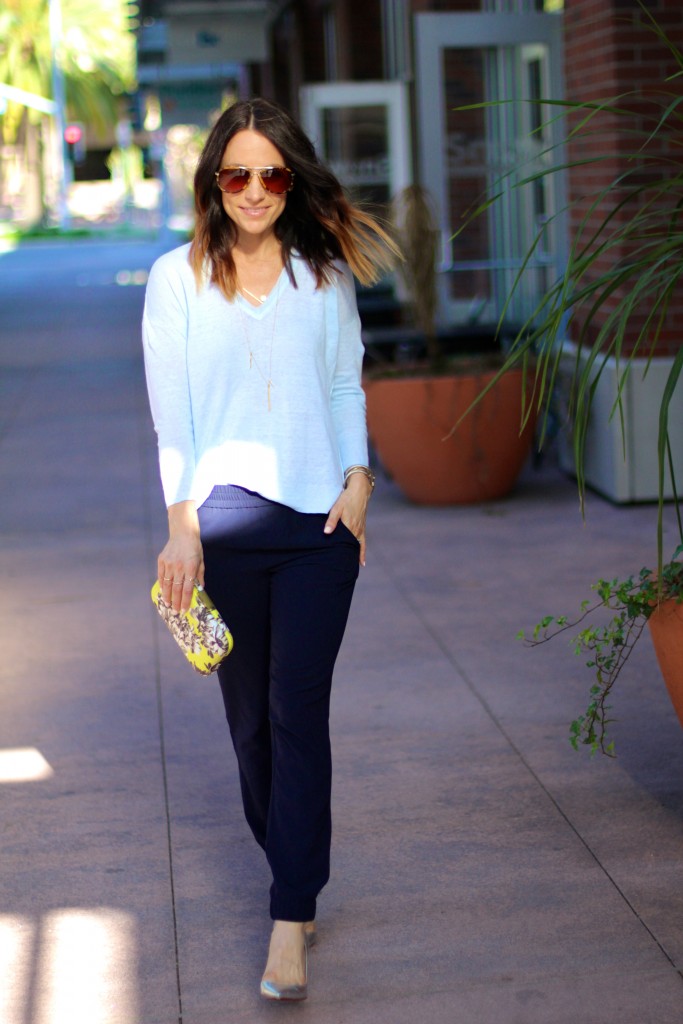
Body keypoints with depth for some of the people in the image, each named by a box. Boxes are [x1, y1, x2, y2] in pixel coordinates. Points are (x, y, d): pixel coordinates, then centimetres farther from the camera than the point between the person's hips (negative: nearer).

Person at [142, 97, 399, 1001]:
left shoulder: (326, 273, 9)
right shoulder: (178, 278, 5)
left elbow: (347, 387, 13)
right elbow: (170, 410, 1)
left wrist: (358, 481, 0)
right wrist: (183, 525, -6)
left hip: (320, 519, 0)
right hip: (226, 518, 0)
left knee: (298, 712, -6)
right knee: (250, 716, 6)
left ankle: (290, 921, -4)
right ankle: (297, 877, 25)